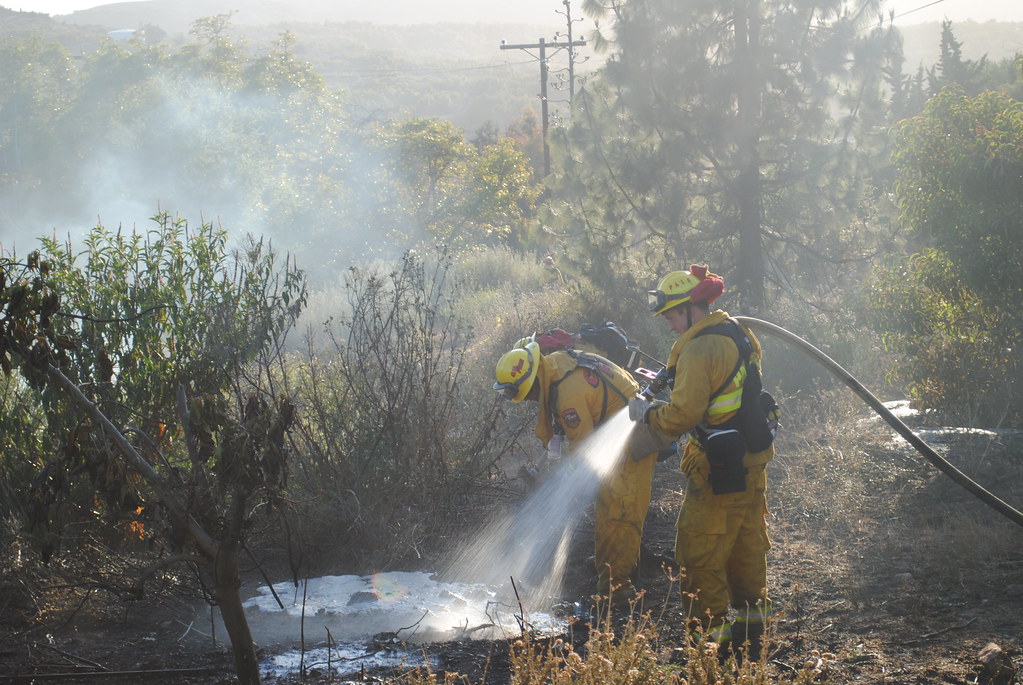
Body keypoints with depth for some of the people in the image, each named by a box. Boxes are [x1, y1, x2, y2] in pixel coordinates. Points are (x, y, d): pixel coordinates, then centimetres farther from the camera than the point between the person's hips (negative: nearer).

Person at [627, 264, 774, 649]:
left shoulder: (700, 349, -20)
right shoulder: (739, 334, 8)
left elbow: (683, 414, -24)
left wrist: (646, 414, -8)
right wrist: (670, 379, 15)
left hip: (718, 470, -10)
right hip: (752, 459, 10)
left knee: (701, 551, 0)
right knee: (747, 542, 19)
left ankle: (712, 632, 3)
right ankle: (752, 619, 29)